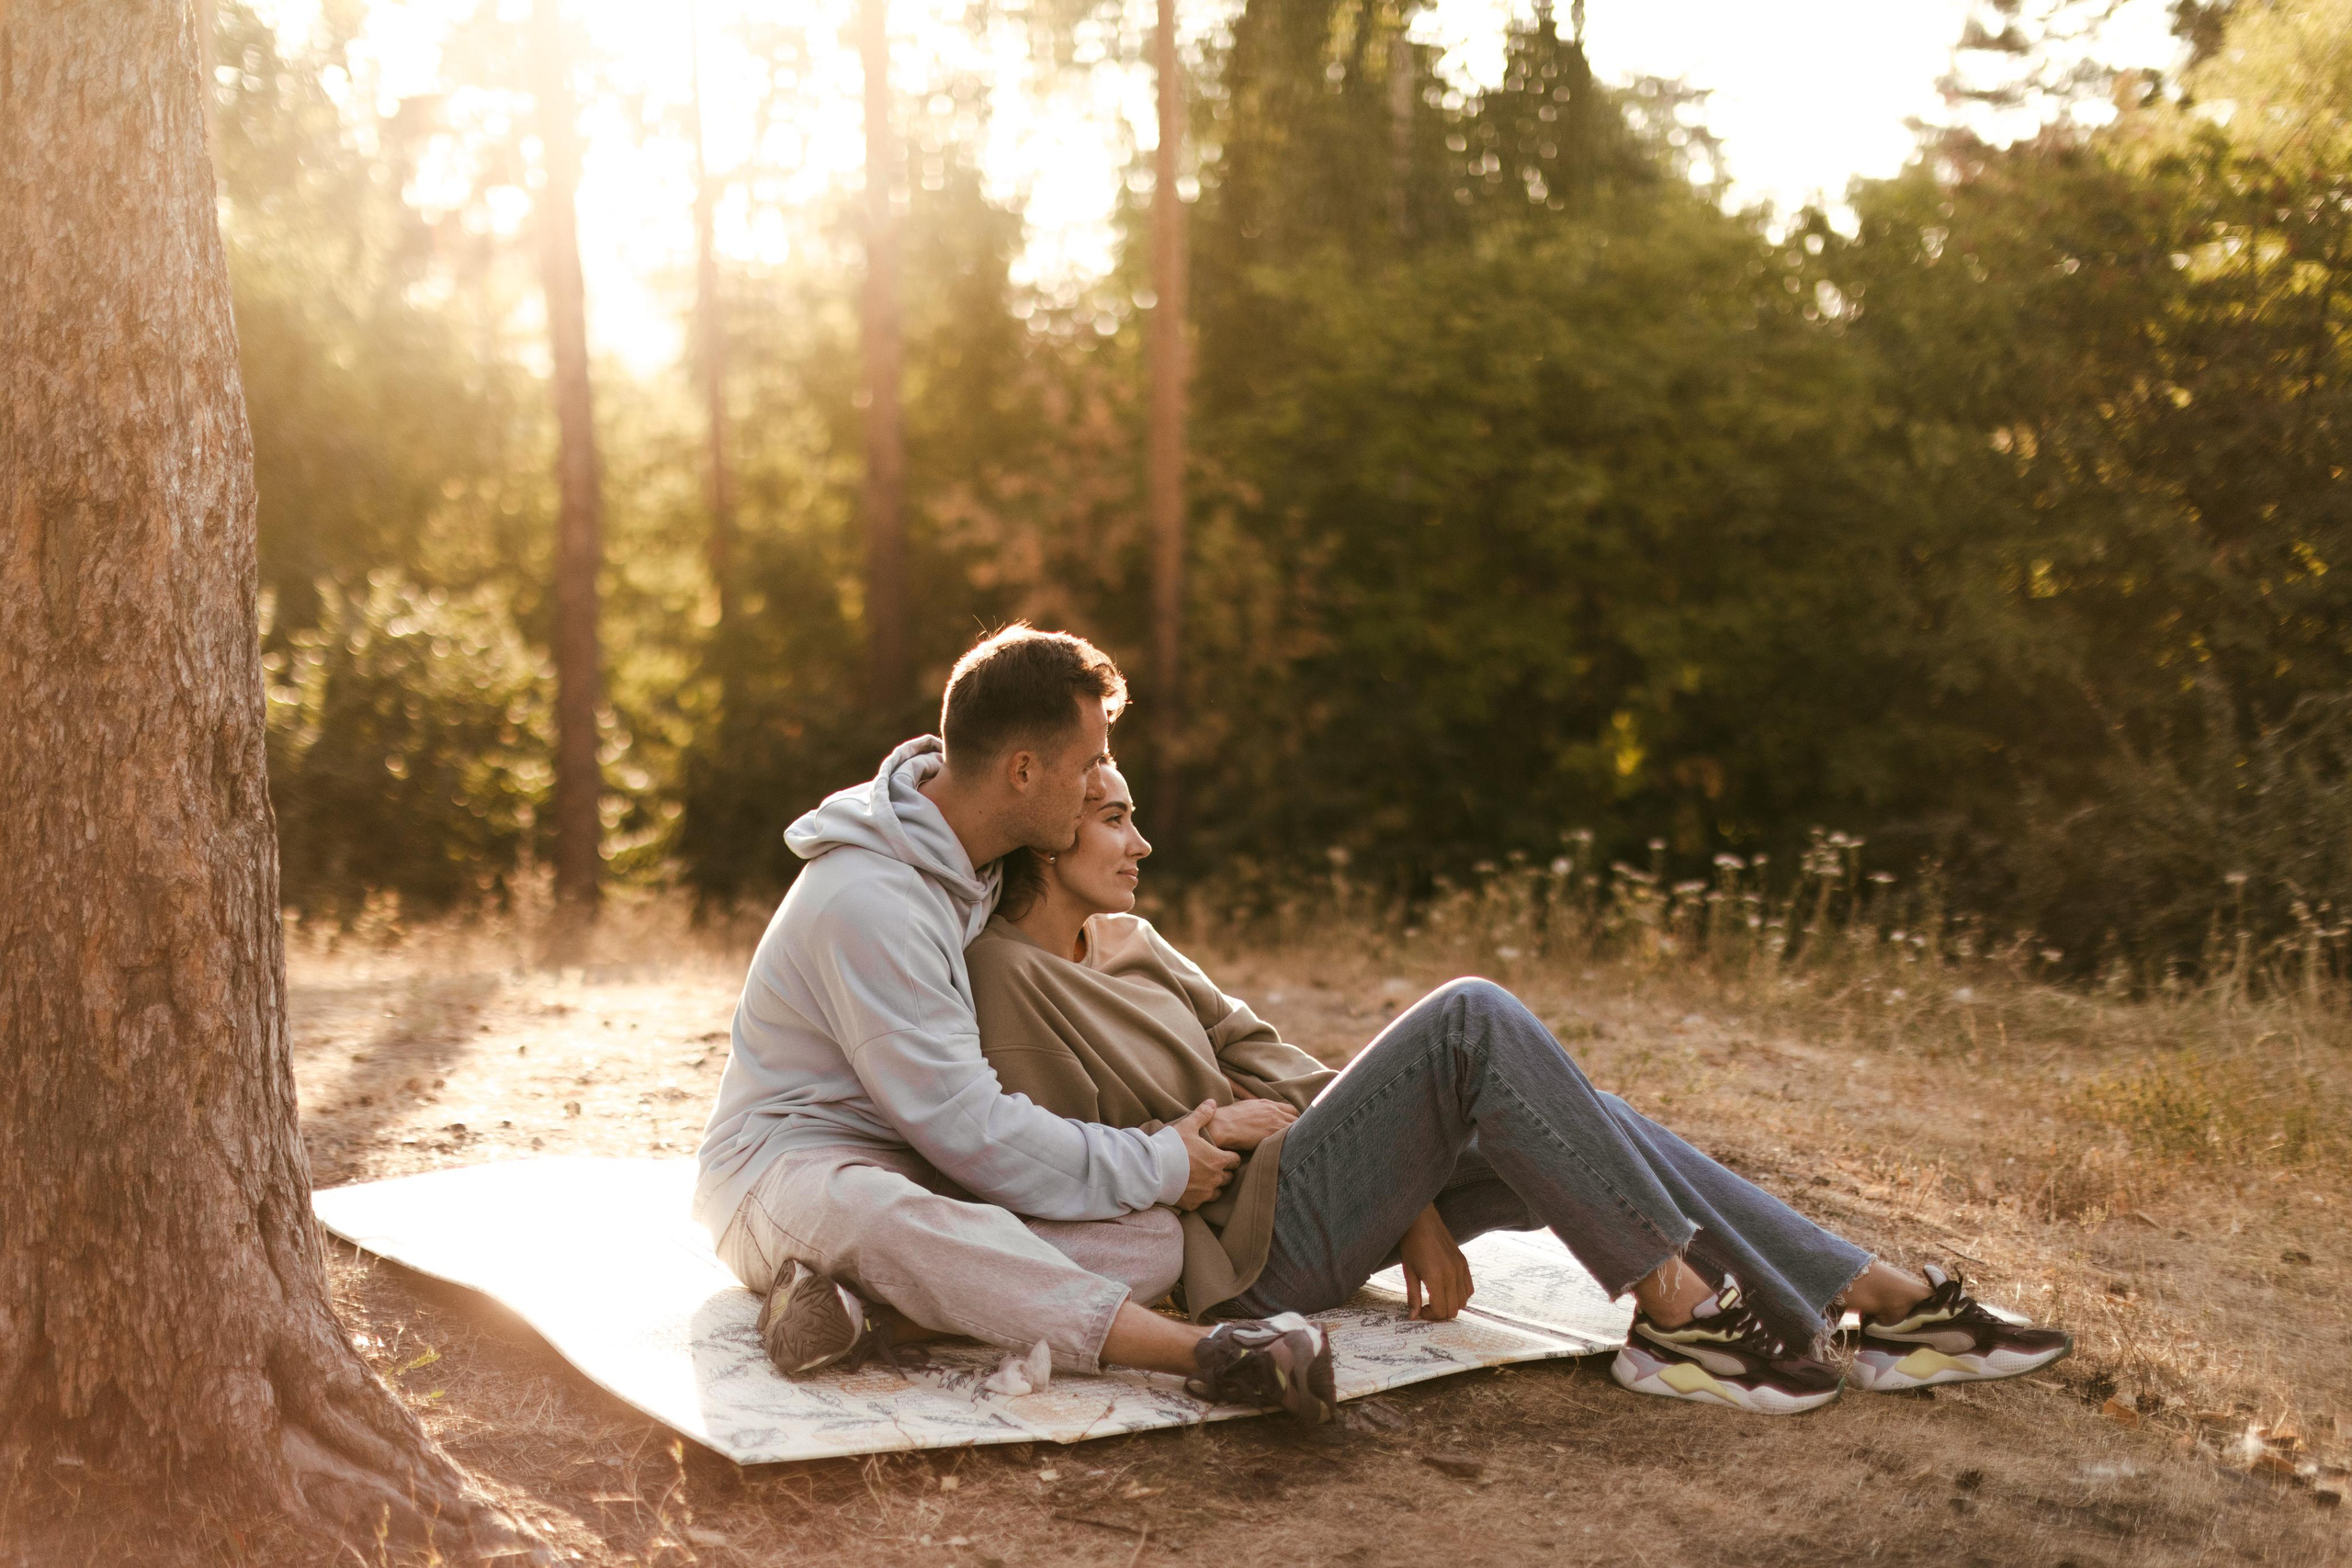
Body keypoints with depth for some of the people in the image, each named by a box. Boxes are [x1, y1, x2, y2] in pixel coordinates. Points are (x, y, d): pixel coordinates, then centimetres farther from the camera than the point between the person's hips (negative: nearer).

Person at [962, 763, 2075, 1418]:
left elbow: (1261, 1058, 13)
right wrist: (1201, 1133, -8)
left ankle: (1879, 1299, -6)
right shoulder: (1003, 974, -8)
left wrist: (1407, 1191, 3)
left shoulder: (1128, 942, 19)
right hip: (1240, 1243, -9)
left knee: (1560, 1126, -6)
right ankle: (1676, 1310, -19)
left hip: (1294, 1193, 9)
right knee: (1471, 1018, -21)